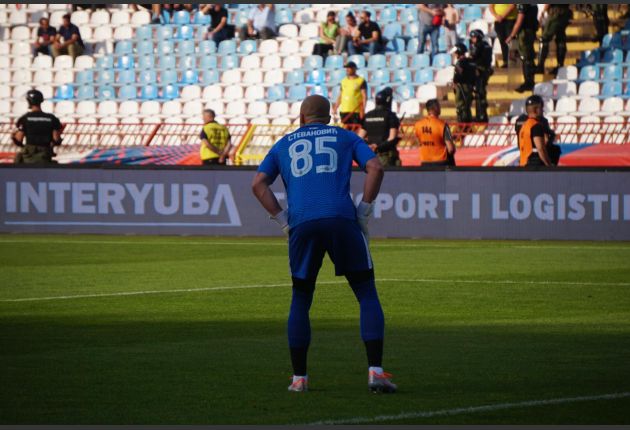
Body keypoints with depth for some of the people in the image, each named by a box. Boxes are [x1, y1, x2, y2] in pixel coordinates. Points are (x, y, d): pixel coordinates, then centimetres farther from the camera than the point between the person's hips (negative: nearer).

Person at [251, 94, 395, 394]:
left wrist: (282, 220, 12)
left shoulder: (284, 144, 23)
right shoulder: (345, 137, 19)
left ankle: (299, 377, 10)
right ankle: (375, 371, -9)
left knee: (300, 300, 14)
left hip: (302, 224, 1)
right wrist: (364, 211, 6)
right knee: (367, 294, 4)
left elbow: (258, 184, 13)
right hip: (341, 220, -1)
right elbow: (375, 167, 4)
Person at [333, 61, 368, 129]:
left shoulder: (361, 81, -1)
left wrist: (363, 110, -15)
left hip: (356, 112, -5)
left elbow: (364, 96, -6)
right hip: (344, 111, 5)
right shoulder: (344, 81, 14)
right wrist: (335, 109, 14)